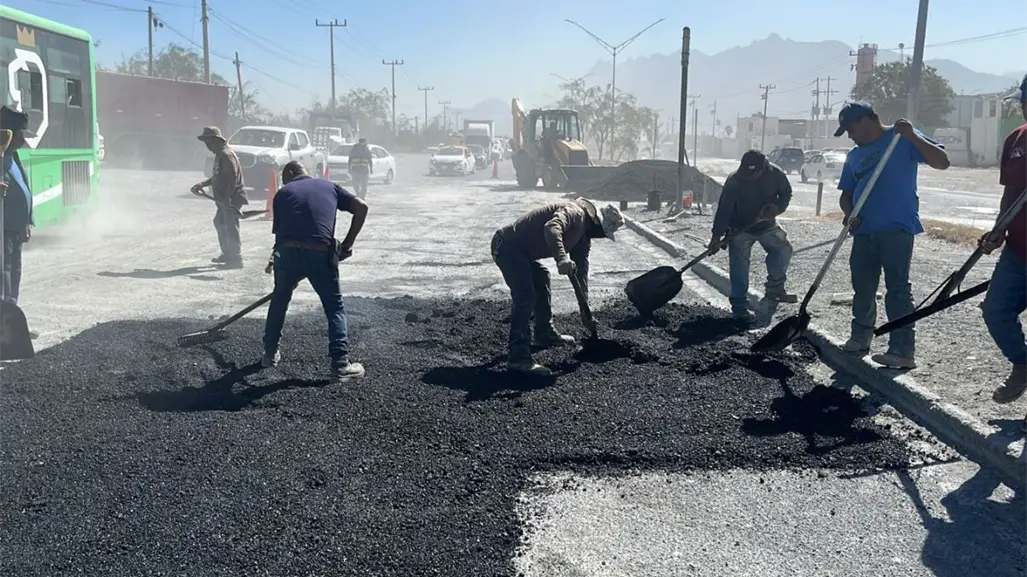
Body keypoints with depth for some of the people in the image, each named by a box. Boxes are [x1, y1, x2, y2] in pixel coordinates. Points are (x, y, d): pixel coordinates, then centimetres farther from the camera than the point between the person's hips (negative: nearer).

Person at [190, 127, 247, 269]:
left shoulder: (226, 154, -17)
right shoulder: (219, 154, 16)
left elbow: (233, 177, -24)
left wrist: (227, 197, -27)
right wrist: (202, 184, 16)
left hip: (232, 198, -11)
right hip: (224, 198, 11)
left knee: (230, 227, -8)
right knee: (219, 223, 19)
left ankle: (236, 259, -3)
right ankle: (227, 254, 29)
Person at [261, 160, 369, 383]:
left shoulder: (283, 193, 21)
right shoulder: (329, 186, 22)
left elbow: (278, 230, 20)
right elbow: (361, 207, 10)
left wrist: (277, 259, 31)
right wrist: (347, 244, 13)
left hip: (288, 251, 1)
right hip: (321, 253, -1)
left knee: (279, 301, 27)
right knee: (335, 308, 13)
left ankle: (270, 353, 37)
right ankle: (341, 365, 3)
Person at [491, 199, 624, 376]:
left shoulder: (584, 237, 14)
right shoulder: (575, 212, -16)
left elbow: (581, 270, 14)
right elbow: (551, 228, -37)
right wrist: (562, 258, -50)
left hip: (521, 250, 11)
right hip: (508, 245, -11)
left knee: (541, 280, 28)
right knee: (525, 296, -20)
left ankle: (545, 334, 43)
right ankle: (518, 358, -22)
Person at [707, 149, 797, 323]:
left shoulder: (775, 174, -17)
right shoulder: (734, 181, -27)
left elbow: (786, 193, 0)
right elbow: (724, 209, -26)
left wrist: (776, 207, -22)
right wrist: (716, 237, -29)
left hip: (767, 225, 4)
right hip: (740, 229, -4)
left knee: (783, 249, 7)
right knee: (739, 267, -11)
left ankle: (774, 289, 27)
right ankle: (740, 308, -6)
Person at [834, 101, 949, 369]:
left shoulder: (903, 138, -2)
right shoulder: (854, 155, 17)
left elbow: (942, 162, -10)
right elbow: (846, 194, 19)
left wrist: (912, 136, -22)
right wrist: (850, 215, -2)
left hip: (897, 228, -6)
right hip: (864, 231, 7)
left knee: (897, 288, -8)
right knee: (862, 287, 13)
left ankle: (903, 350, -6)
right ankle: (860, 336, 28)